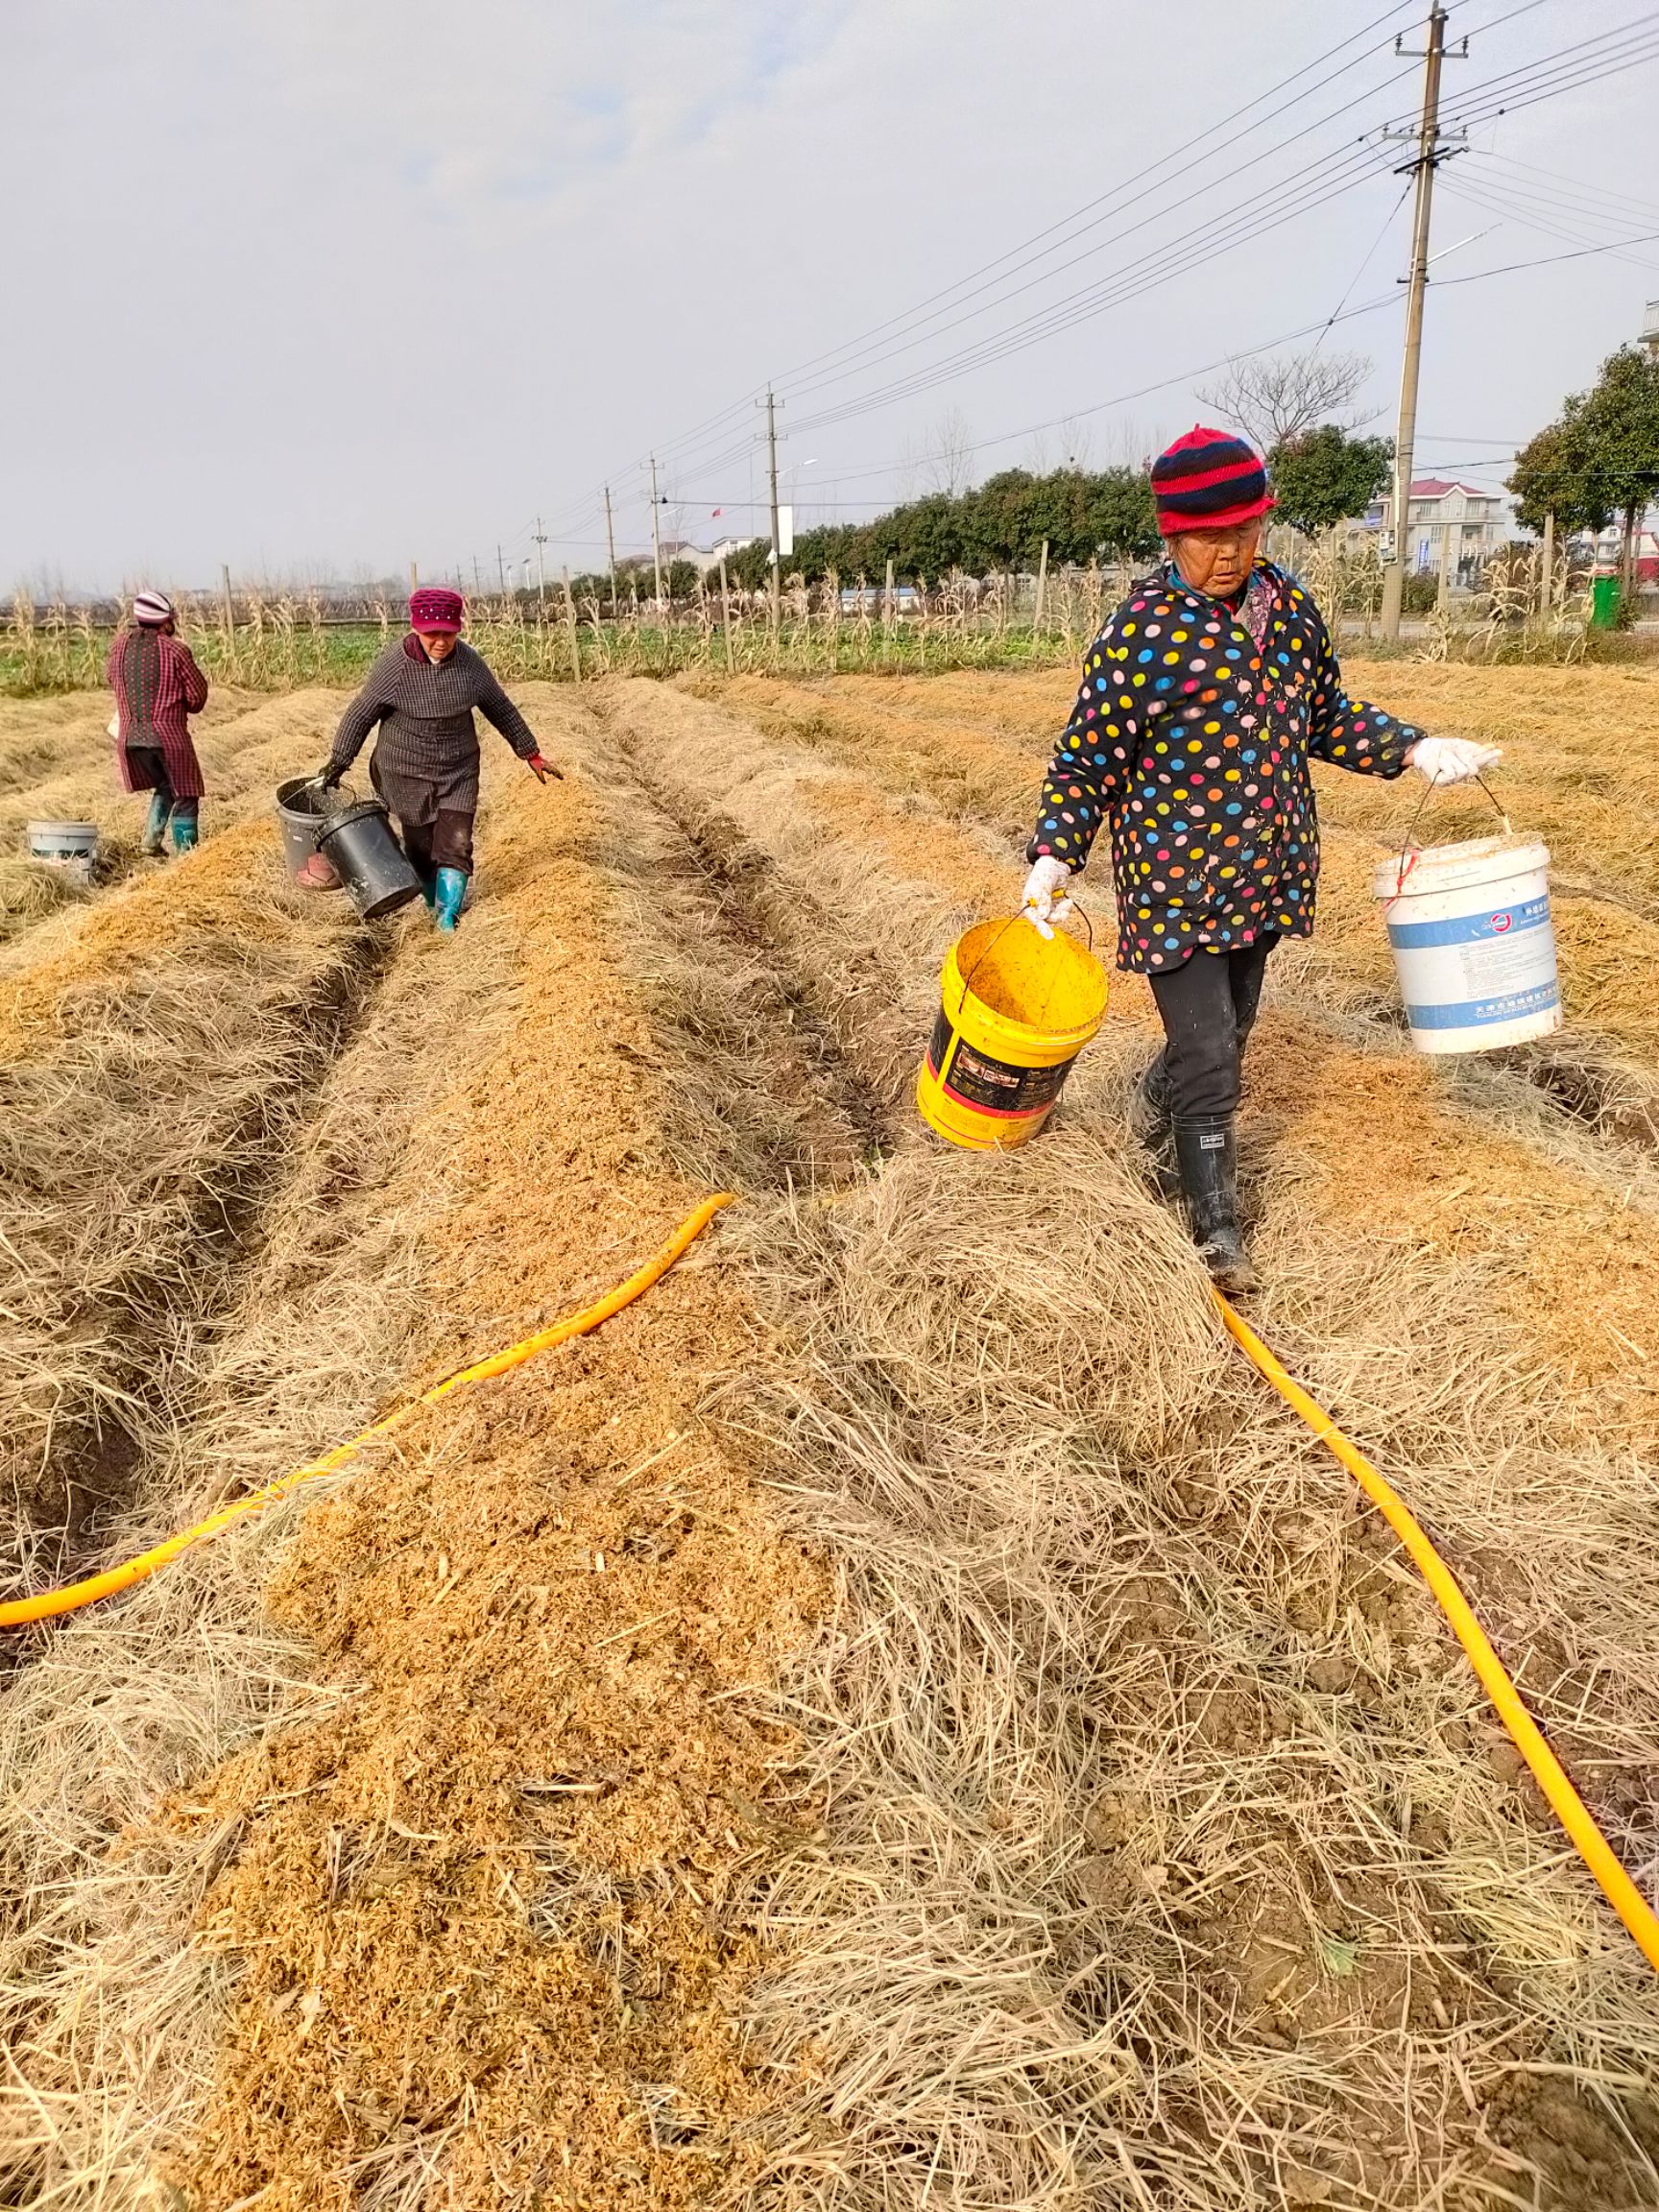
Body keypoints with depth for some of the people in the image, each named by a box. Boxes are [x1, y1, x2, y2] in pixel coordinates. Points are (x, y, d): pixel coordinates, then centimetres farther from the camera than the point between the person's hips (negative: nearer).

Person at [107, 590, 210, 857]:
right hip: (168, 735, -5)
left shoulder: (121, 645, 5)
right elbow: (198, 697, -4)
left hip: (130, 736, 5)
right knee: (185, 796, 8)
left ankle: (151, 840, 15)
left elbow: (110, 678, 22)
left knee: (165, 788, 27)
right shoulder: (176, 650, -9)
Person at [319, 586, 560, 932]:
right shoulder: (393, 665, -16)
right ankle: (433, 903, 30)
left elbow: (502, 709, 6)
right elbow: (360, 714, -6)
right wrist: (338, 763, -2)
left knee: (455, 845, -5)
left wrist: (530, 754, 9)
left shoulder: (470, 663, -7)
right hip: (407, 774, -2)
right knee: (421, 847, 7)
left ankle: (448, 922, 1)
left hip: (459, 771, 2)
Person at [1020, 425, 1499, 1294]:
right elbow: (1085, 763, -11)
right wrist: (1053, 855, -22)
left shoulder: (1290, 605, 4)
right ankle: (1216, 1228, 10)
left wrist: (1411, 748, 5)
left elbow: (1327, 716, 16)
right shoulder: (1140, 632, -15)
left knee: (1224, 1028, 21)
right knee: (1208, 1055, -4)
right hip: (1177, 883, -6)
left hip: (1265, 875, 7)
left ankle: (1154, 1105, 51)